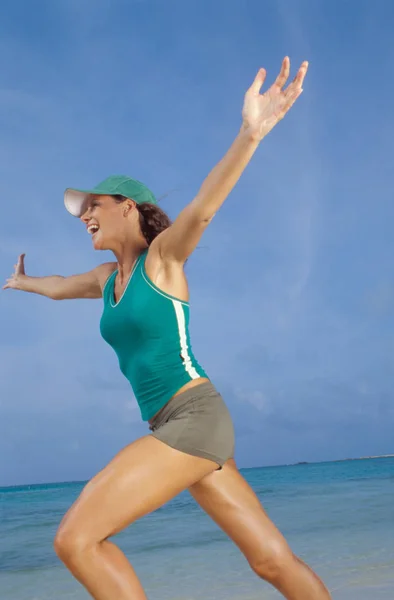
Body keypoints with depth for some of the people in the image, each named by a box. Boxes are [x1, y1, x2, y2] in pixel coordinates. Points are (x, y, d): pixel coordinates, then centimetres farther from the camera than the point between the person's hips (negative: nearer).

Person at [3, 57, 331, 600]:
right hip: (175, 430, 8)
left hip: (195, 417, -8)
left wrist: (250, 133, -39)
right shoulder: (109, 276, 18)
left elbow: (203, 206, -22)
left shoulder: (163, 254, -2)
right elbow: (61, 287, 40)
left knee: (75, 539, -11)